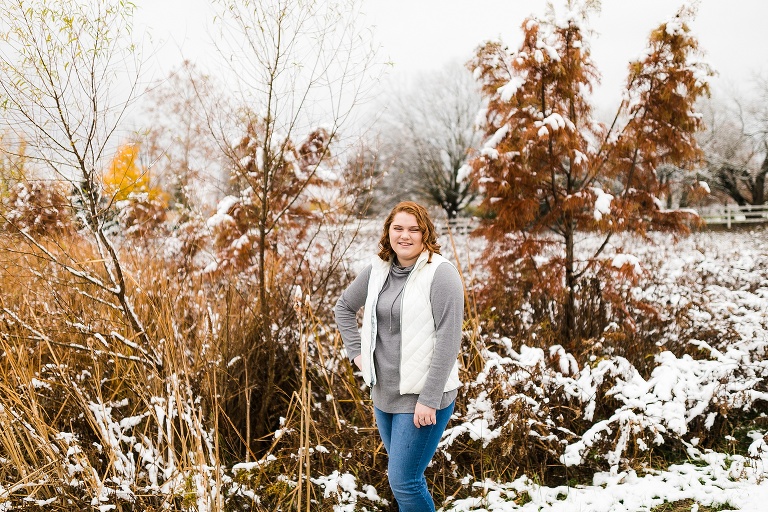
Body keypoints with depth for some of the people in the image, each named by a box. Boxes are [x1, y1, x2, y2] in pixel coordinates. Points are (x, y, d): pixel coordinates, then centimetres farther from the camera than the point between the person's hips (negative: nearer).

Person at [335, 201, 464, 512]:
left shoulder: (441, 274, -16)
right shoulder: (377, 270, 3)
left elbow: (448, 342, -20)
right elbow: (344, 307, 20)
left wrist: (429, 399, -21)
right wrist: (356, 351, 9)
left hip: (423, 396, -7)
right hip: (384, 393, 7)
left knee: (403, 480, -5)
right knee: (405, 473, 20)